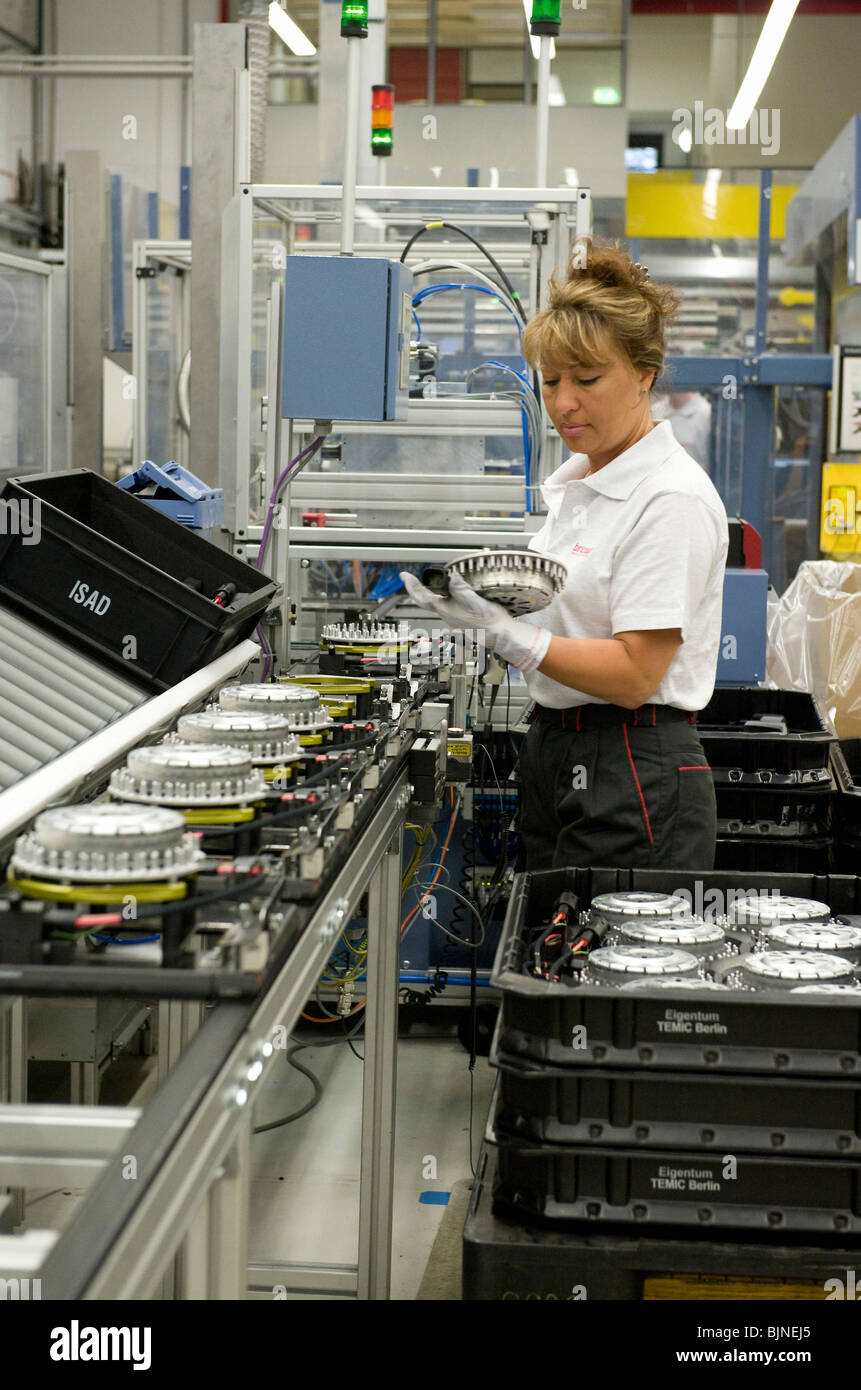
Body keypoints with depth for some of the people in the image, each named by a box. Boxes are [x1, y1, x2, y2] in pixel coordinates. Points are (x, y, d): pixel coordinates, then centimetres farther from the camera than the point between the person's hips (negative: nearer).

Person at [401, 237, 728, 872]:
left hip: (635, 779, -9)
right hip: (554, 761, 9)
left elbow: (633, 675, -19)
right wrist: (482, 599, 3)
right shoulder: (575, 482, 14)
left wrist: (503, 631, -23)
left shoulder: (673, 499, -14)